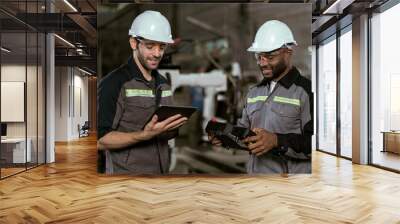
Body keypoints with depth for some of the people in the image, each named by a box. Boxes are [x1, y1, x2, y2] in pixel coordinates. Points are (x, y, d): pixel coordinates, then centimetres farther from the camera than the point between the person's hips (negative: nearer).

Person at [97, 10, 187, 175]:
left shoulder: (163, 84, 9)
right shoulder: (114, 83, -13)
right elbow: (100, 140, -18)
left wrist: (177, 128, -3)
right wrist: (145, 135, -29)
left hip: (162, 169, 7)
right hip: (126, 170, -6)